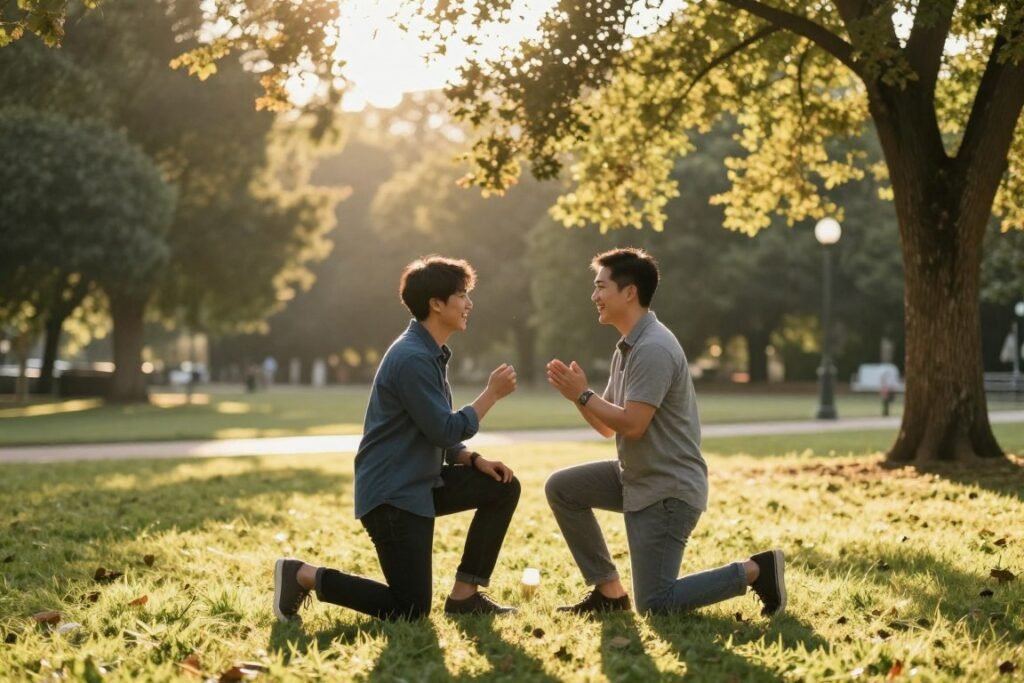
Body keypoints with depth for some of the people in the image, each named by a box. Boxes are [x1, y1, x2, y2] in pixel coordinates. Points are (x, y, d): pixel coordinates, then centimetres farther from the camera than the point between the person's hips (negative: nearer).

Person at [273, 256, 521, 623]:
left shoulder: (432, 354, 13)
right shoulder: (411, 358, -19)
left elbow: (441, 432, 17)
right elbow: (446, 431, -20)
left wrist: (476, 460, 1)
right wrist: (492, 393, -10)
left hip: (422, 484, 10)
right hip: (392, 494, -10)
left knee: (503, 486, 3)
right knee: (410, 610, -8)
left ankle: (464, 594, 8)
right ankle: (303, 576, 1)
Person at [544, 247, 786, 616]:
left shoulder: (653, 349, -20)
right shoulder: (627, 347, 12)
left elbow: (631, 425, -25)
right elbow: (607, 426, 13)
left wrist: (583, 394, -15)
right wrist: (578, 395, -4)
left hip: (668, 489, -10)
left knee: (655, 605, -9)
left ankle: (755, 571, 2)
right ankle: (608, 590, 11)